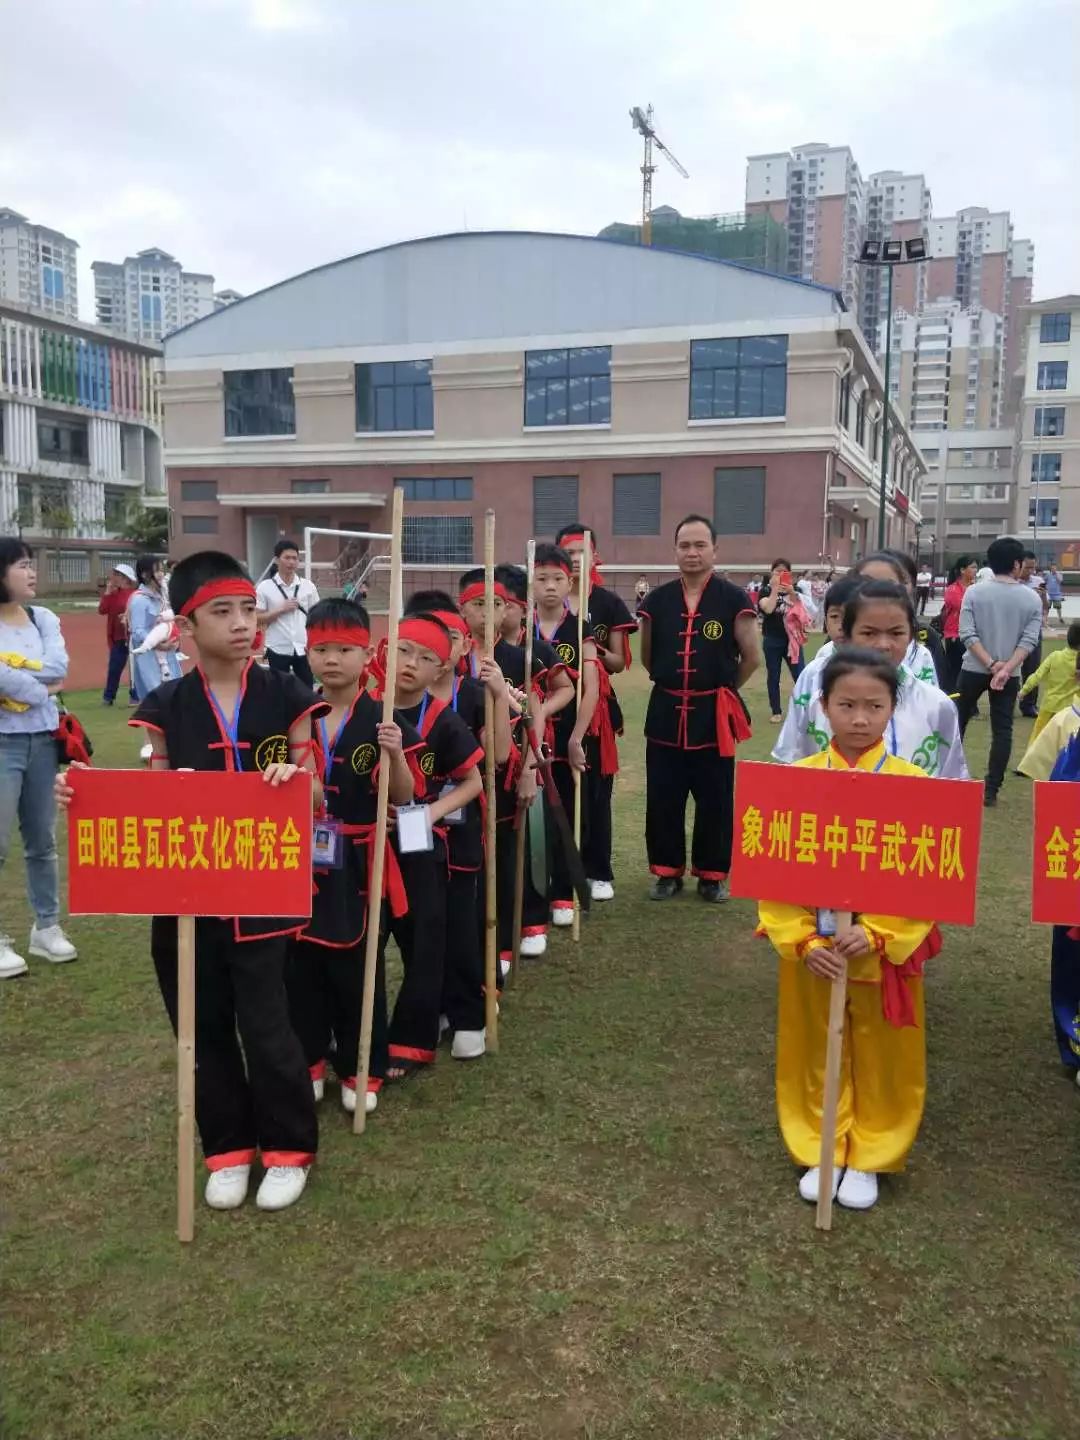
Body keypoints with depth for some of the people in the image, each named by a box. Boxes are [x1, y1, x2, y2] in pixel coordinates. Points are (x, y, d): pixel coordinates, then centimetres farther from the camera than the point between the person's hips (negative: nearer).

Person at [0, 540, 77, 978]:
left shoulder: (43, 618, 8)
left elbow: (59, 665, -8)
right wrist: (41, 690, -10)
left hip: (42, 740, 5)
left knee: (42, 840, 14)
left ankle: (46, 927, 25)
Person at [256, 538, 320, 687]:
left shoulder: (308, 586, 3)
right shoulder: (265, 587, -3)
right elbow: (257, 619, -4)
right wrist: (281, 609, -16)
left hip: (303, 649, 2)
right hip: (278, 650, -2)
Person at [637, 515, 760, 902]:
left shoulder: (734, 599, -6)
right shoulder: (657, 600, 3)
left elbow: (752, 657, 2)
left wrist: (722, 687, 10)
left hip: (714, 713, -2)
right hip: (666, 711, 2)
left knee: (715, 800, 6)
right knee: (662, 799, 7)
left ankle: (713, 874, 20)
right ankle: (667, 870, 21)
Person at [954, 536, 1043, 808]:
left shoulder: (974, 592, -5)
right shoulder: (1032, 598, -3)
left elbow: (967, 634, -12)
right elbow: (1029, 640, -11)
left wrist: (991, 664, -13)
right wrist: (1005, 669, -17)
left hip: (973, 670, 0)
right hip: (1009, 674, 0)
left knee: (957, 723, 14)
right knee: (1002, 731, 5)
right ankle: (991, 790, 2)